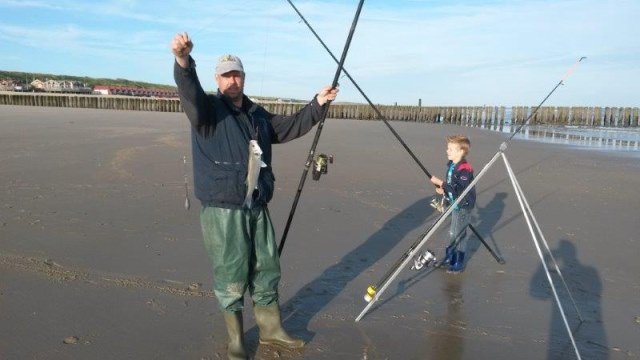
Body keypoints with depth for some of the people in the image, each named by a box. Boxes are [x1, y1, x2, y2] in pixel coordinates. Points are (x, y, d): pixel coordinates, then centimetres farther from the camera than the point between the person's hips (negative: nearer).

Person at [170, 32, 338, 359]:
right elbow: (189, 92, -28)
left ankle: (270, 329, 36)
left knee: (266, 269, 16)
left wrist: (317, 104, 16)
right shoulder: (207, 109, -6)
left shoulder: (258, 114, 14)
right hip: (222, 210, -6)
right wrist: (183, 62, -48)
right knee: (231, 276, 3)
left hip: (257, 207, 6)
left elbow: (290, 127, 25)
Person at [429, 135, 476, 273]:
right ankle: (449, 257, 34)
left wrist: (440, 183, -30)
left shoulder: (464, 168, -24)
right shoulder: (451, 165, 3)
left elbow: (459, 189, -31)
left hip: (463, 206, -9)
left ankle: (459, 264, 13)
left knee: (459, 234, 0)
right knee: (452, 232, 19)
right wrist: (443, 189, -3)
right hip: (455, 204, 9)